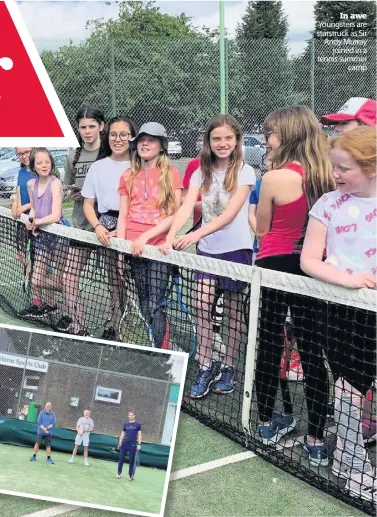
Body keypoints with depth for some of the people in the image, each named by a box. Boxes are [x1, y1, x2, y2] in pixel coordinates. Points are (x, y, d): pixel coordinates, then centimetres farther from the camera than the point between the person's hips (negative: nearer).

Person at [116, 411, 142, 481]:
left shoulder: (138, 424, 2)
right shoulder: (125, 424, 9)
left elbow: (139, 434, 1)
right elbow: (122, 433, 14)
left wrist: (139, 444, -6)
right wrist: (120, 442, 6)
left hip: (133, 445, -2)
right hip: (124, 444, 2)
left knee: (131, 461, 2)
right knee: (121, 459, 3)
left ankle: (130, 475, 10)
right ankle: (119, 473, 14)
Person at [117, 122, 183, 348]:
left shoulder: (171, 173, 1)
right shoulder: (128, 176, 13)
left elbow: (174, 215, -5)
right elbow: (123, 216, 12)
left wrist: (146, 236, -14)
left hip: (159, 247, -4)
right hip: (133, 249, 4)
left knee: (156, 305, -9)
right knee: (143, 304, 8)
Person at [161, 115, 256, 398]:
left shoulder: (245, 172, -8)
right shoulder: (201, 173, 4)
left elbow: (230, 213, -19)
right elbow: (186, 208, -8)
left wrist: (196, 234, -31)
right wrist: (171, 236, -26)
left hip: (236, 249, -3)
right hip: (207, 249, 3)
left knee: (233, 310, 6)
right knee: (203, 305, -6)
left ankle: (228, 368, 20)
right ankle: (206, 367, 7)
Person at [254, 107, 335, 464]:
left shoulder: (273, 179, -15)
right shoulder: (327, 177, -3)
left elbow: (261, 230, -2)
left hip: (274, 267, -3)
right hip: (311, 269, 3)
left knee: (269, 346, 13)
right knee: (311, 351, 8)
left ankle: (267, 424, 28)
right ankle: (316, 438, 13)